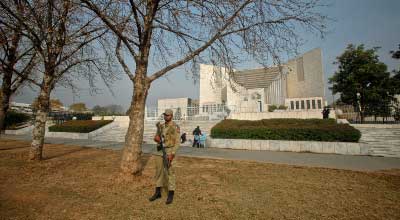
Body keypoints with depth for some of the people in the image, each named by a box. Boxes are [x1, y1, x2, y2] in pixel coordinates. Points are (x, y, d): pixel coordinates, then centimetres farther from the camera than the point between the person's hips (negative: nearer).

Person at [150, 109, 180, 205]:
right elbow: (156, 138, 18)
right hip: (160, 151, 6)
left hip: (170, 152, -6)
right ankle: (158, 193, 26)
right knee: (159, 172, 12)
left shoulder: (175, 127, -9)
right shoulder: (161, 126, 11)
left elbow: (177, 142, -13)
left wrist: (172, 154, -21)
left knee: (170, 173, 0)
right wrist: (156, 138, -9)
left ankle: (170, 195, 13)